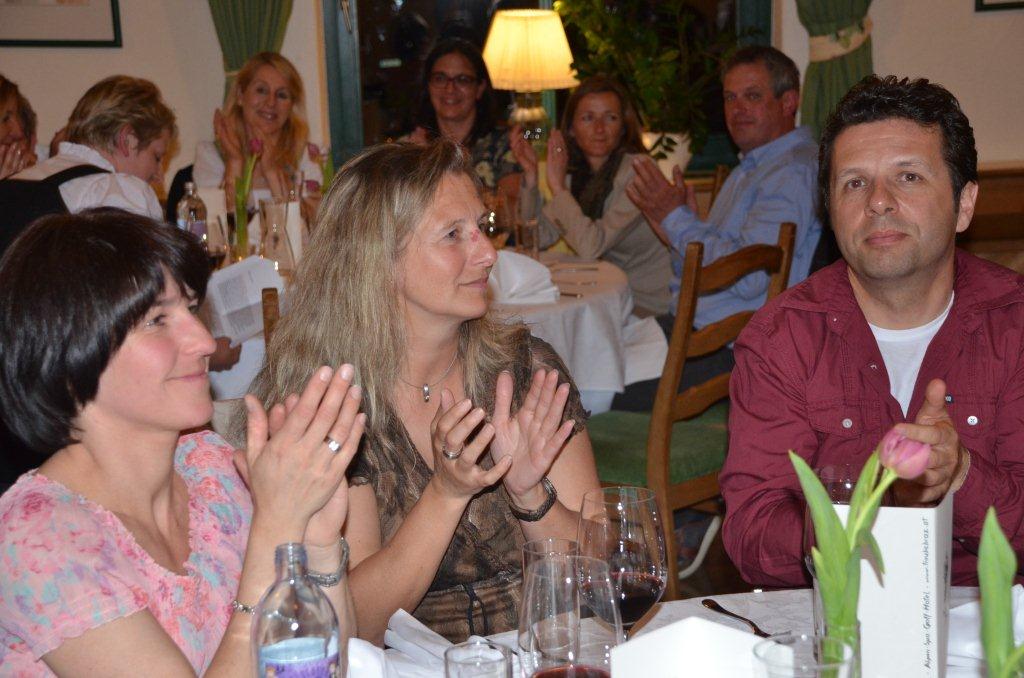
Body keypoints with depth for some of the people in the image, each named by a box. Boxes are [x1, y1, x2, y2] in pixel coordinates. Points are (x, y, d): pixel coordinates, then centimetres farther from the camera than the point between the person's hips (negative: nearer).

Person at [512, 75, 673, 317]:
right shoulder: (576, 173, 4)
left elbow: (591, 247, -27)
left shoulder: (638, 170, -18)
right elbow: (541, 237, 0)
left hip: (646, 306, -6)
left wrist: (558, 186, -22)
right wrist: (530, 174, -8)